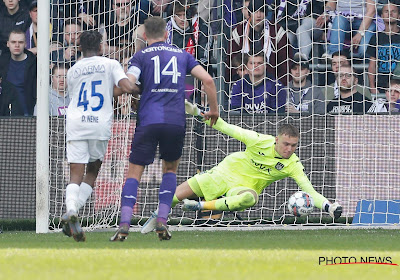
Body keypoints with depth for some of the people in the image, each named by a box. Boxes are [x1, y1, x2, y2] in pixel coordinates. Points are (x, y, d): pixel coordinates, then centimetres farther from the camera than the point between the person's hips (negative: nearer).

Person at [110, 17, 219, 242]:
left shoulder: (141, 56, 8)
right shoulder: (182, 55, 17)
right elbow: (208, 80, 9)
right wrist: (214, 109, 20)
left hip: (148, 121, -2)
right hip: (176, 121, 2)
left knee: (134, 173, 3)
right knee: (171, 168, 22)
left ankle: (124, 225, -11)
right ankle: (162, 221, 8)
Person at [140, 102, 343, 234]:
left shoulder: (293, 165, -17)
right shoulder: (260, 141, -19)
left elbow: (309, 191, -22)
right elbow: (227, 128, -11)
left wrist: (328, 206, -41)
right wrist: (197, 111, -11)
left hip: (244, 188, -1)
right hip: (225, 173, 1)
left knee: (250, 198, -40)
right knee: (176, 196, 2)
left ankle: (201, 206, -25)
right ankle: (156, 216, 37)